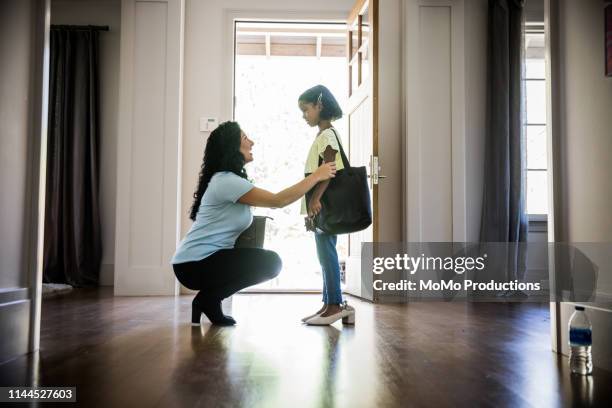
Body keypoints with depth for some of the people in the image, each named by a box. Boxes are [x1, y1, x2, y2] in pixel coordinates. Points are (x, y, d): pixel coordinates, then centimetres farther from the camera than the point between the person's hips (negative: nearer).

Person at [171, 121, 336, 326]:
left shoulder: (228, 179, 14)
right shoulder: (226, 181, -18)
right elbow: (278, 201, -19)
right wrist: (316, 176, -12)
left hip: (204, 258, 10)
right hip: (194, 265, -10)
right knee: (270, 262, -12)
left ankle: (208, 299, 12)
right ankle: (208, 300, -1)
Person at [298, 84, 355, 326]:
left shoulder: (327, 134, -8)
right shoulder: (324, 136, 21)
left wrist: (315, 199, -28)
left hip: (324, 203, -10)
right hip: (321, 205, 10)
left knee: (326, 252, -9)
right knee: (325, 253, 9)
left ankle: (335, 304, -5)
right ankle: (329, 304, 14)